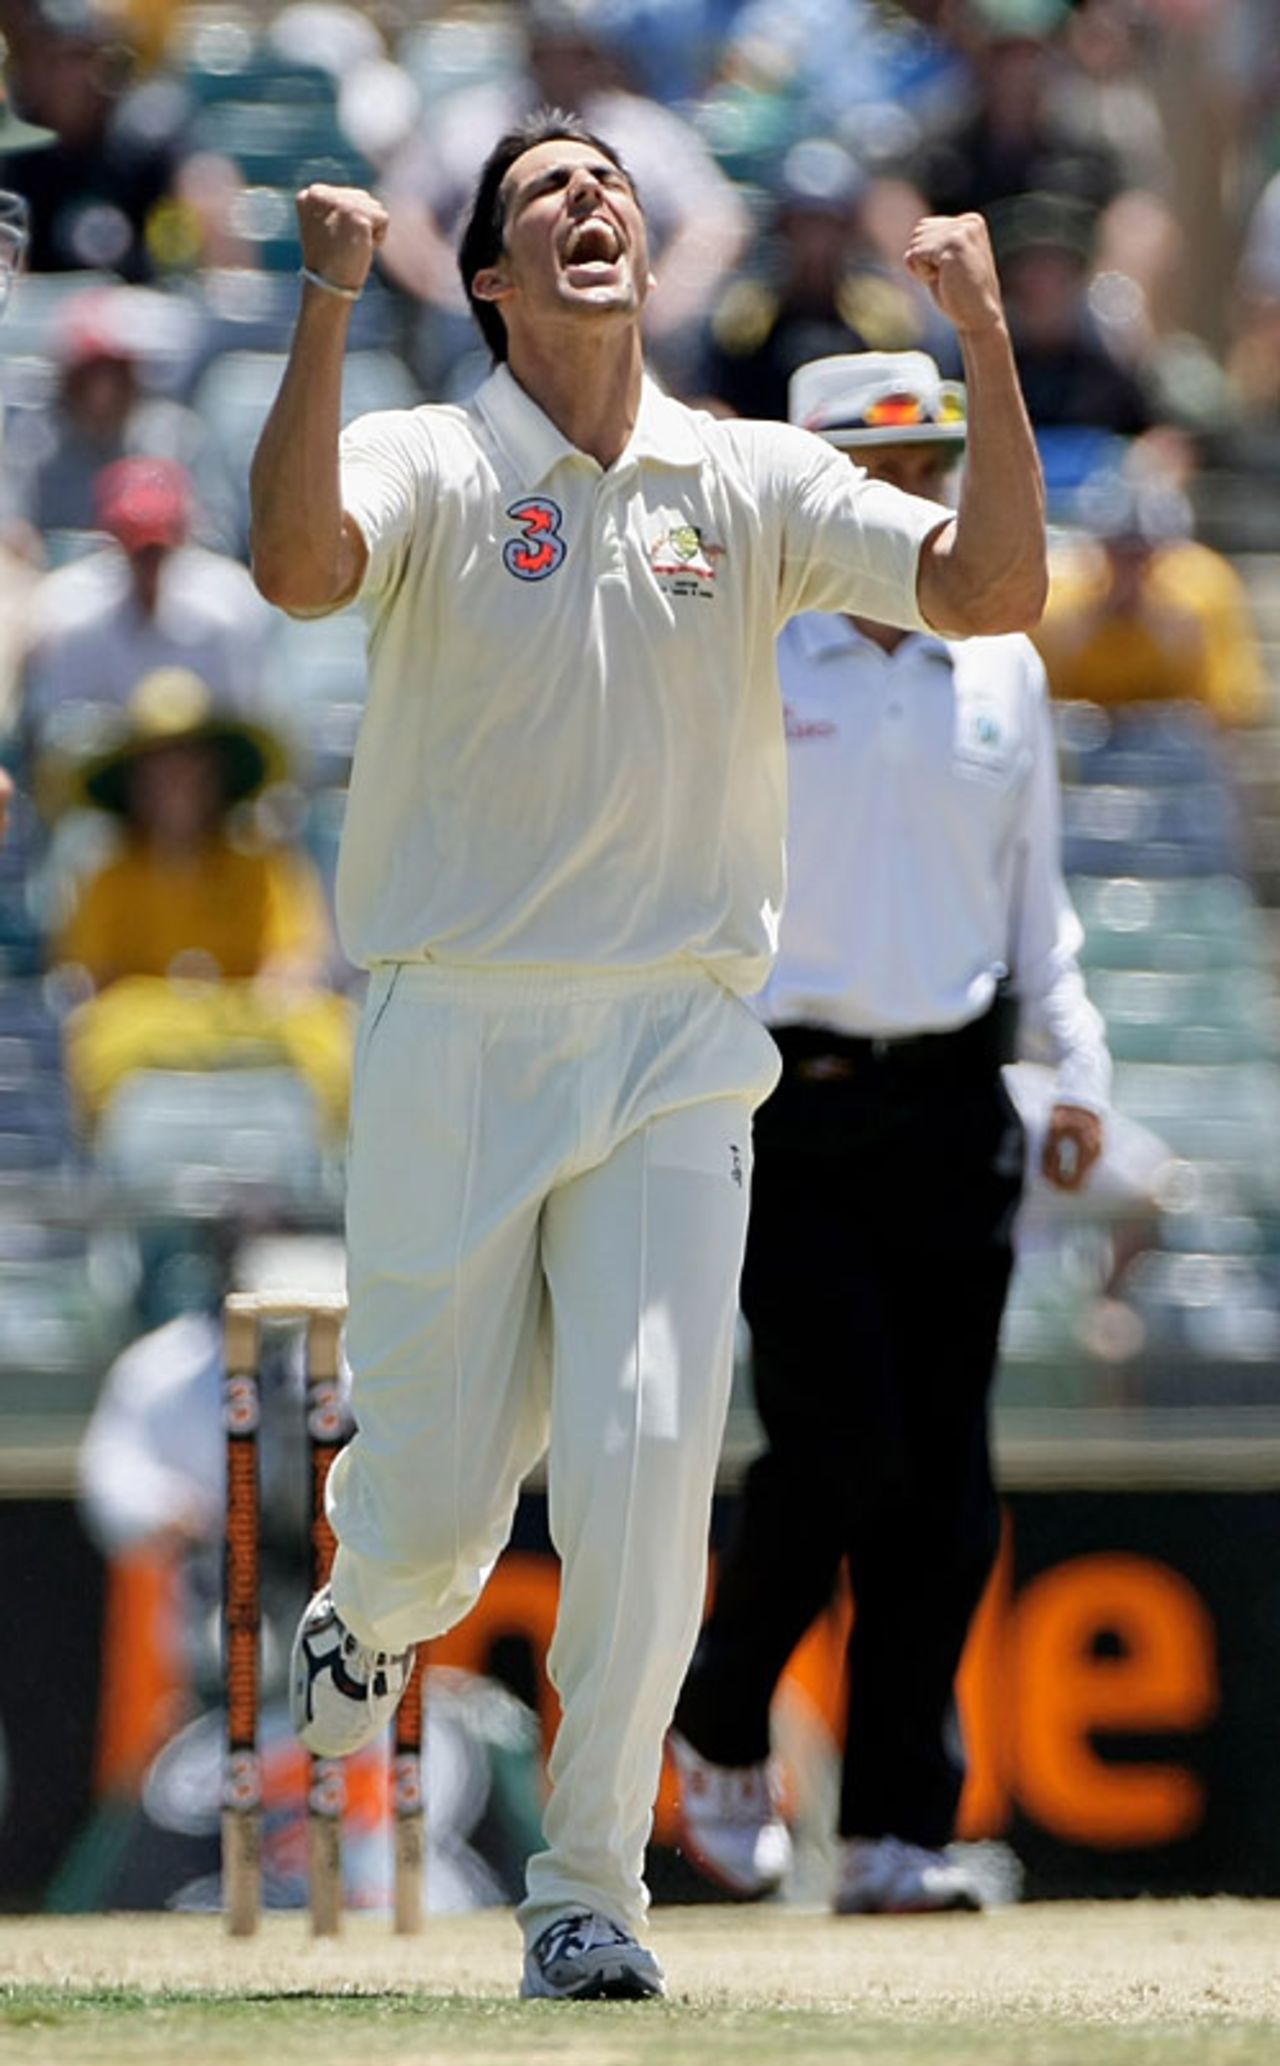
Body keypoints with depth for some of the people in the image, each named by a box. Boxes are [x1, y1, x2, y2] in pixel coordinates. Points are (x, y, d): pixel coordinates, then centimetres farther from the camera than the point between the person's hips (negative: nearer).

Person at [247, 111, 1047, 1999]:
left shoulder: (754, 482, 5)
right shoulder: (428, 466, -2)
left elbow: (992, 592, -7)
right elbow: (300, 565, -25)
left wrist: (989, 347, -17)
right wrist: (327, 309, -31)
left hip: (674, 1055, 1)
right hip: (453, 1044, -1)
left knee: (645, 1454, -14)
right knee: (438, 1500, 3)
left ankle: (589, 1891, -1)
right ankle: (371, 1616, 41)